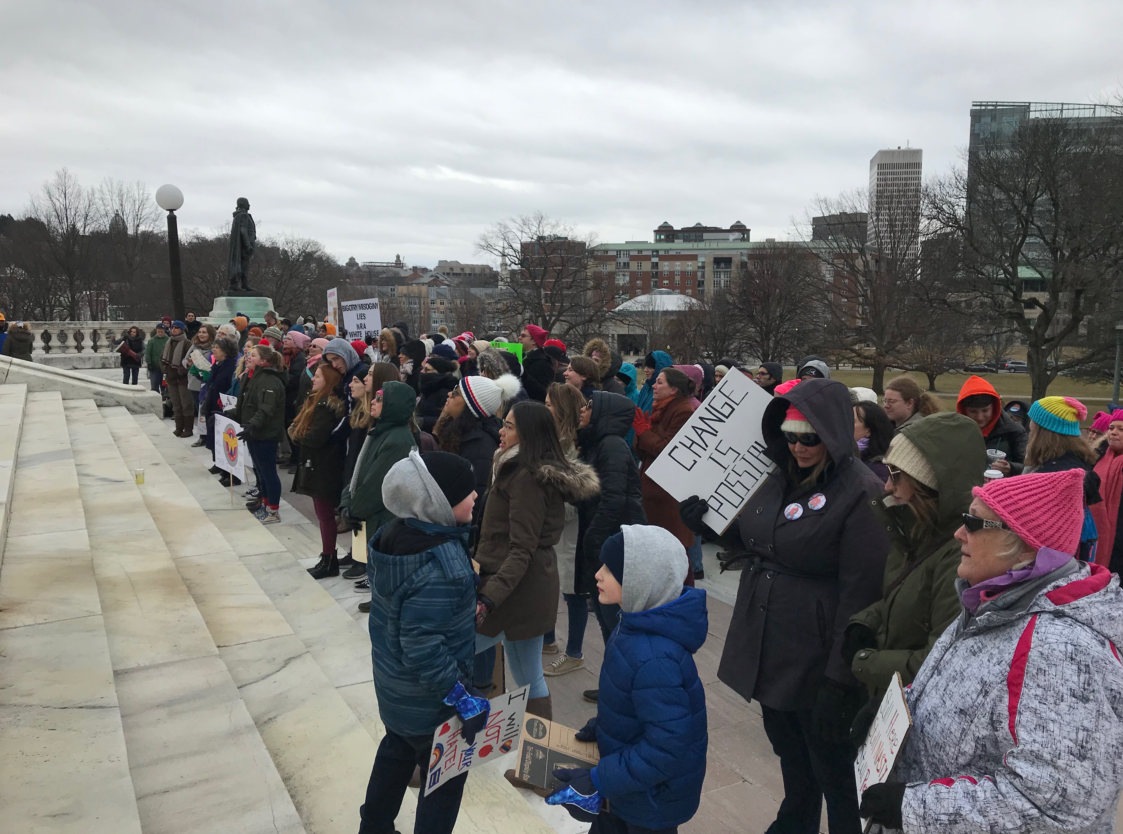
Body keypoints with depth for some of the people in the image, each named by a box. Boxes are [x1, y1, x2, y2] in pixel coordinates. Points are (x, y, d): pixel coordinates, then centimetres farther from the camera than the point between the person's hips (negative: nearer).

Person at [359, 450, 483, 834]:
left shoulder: (397, 533, -8)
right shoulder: (440, 566, -36)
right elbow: (424, 650, -33)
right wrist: (464, 700, -23)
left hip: (394, 684, 9)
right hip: (428, 698, -9)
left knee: (397, 752, 31)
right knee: (446, 778, 15)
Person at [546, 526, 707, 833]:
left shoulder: (654, 659, -37)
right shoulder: (643, 624, -8)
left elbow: (667, 747, -33)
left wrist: (599, 782, -28)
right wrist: (601, 725, 7)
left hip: (653, 797, -8)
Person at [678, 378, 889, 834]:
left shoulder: (861, 494, -19)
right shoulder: (780, 475, 4)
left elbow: (860, 594, -20)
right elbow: (753, 540, 18)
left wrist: (839, 678, -20)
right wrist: (709, 523, 0)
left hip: (814, 656, -7)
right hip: (767, 645, 7)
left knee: (831, 766, 12)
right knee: (789, 750, 26)